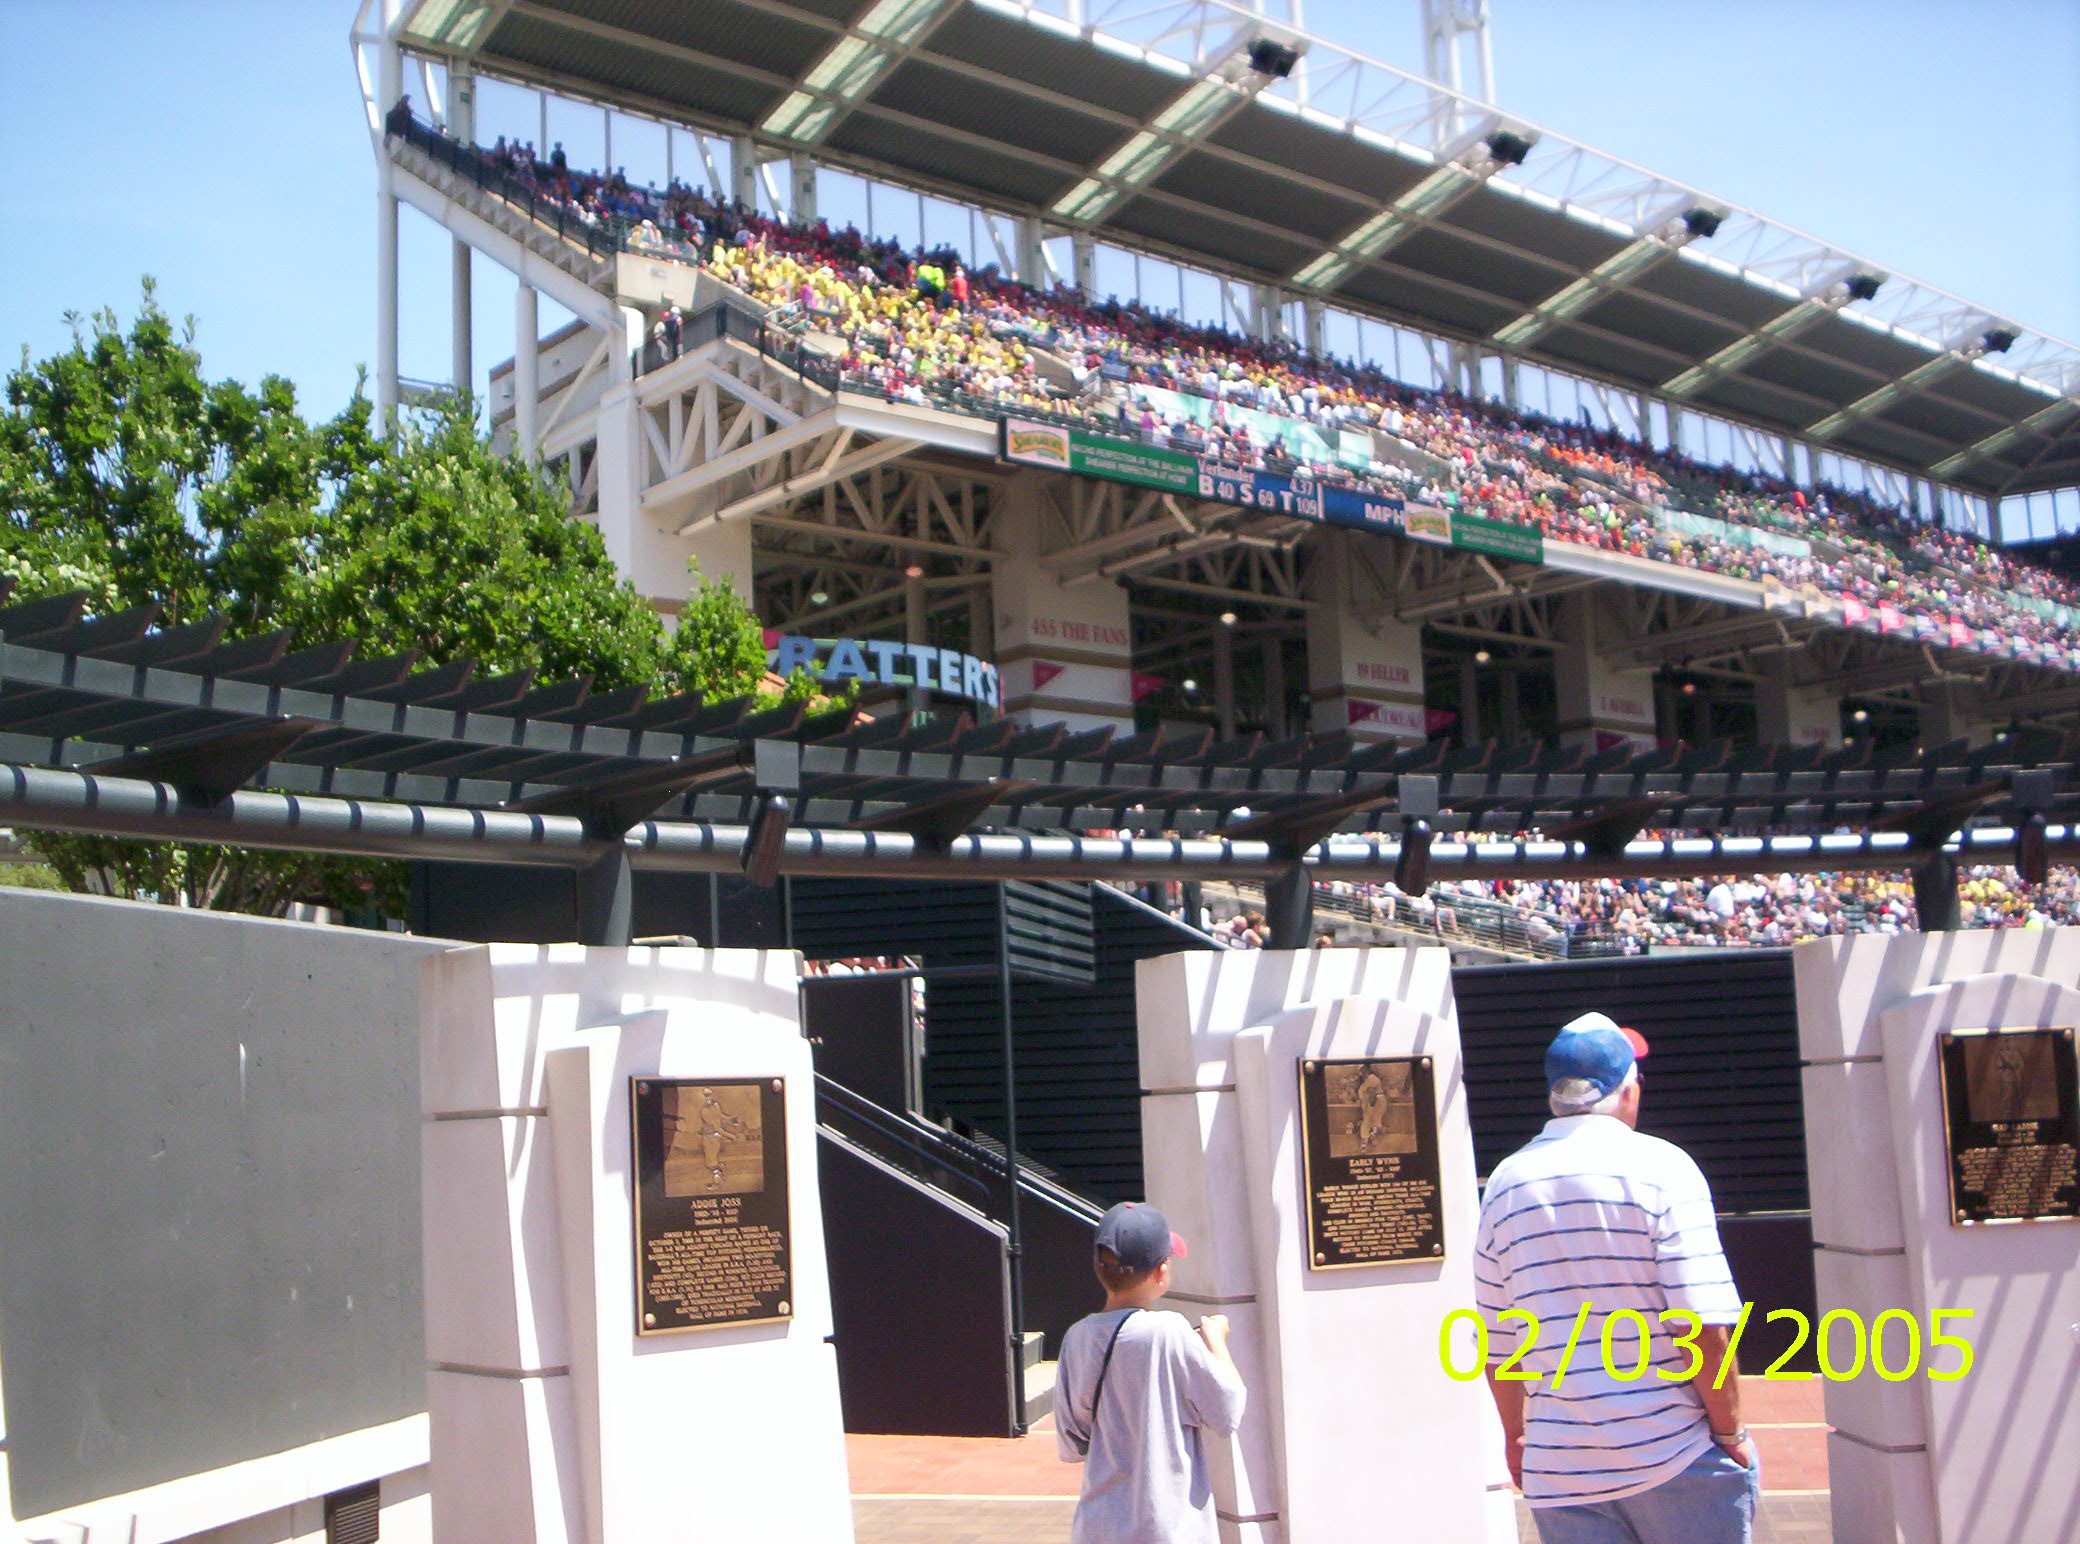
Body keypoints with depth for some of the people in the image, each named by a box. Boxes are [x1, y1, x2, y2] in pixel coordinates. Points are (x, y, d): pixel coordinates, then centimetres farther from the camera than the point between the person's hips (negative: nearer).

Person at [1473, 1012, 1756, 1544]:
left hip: (1560, 1470, 4)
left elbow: (1496, 1345, 9)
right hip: (1675, 1460, -3)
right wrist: (1731, 1432, -3)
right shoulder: (1661, 1167, -8)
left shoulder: (1504, 1184, 4)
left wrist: (1516, 1433, 22)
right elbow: (1703, 1328, -14)